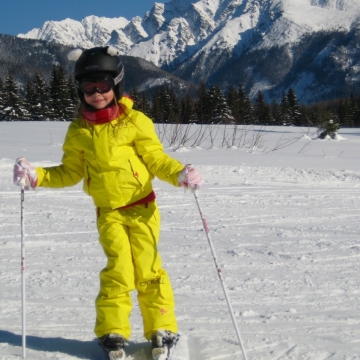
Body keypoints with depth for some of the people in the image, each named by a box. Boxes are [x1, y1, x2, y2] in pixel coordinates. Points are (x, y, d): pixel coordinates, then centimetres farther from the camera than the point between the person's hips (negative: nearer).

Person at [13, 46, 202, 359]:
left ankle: (162, 329, 13)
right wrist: (37, 176, -3)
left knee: (148, 268, -2)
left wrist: (180, 174, -21)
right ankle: (112, 332, 8)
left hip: (142, 207, -1)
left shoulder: (135, 121, -5)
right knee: (118, 268, -7)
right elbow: (70, 172, 10)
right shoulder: (78, 131, 3)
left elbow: (156, 159, -3)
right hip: (108, 212, 2)